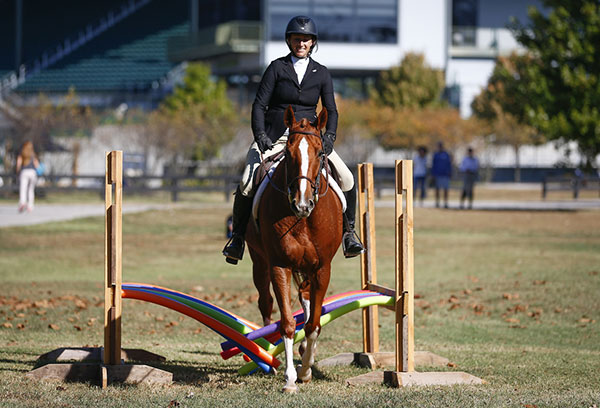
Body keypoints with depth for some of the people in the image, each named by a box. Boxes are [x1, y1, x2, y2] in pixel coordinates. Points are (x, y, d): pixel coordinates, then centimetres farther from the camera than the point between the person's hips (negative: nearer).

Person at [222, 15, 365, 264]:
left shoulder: (321, 73, 8)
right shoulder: (277, 68, 1)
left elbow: (331, 110, 4)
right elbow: (259, 105, -3)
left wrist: (329, 136, -15)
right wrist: (260, 136, -17)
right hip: (273, 137, -2)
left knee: (347, 179, -14)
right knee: (247, 183, -21)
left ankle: (348, 233, 2)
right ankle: (238, 236, -1)